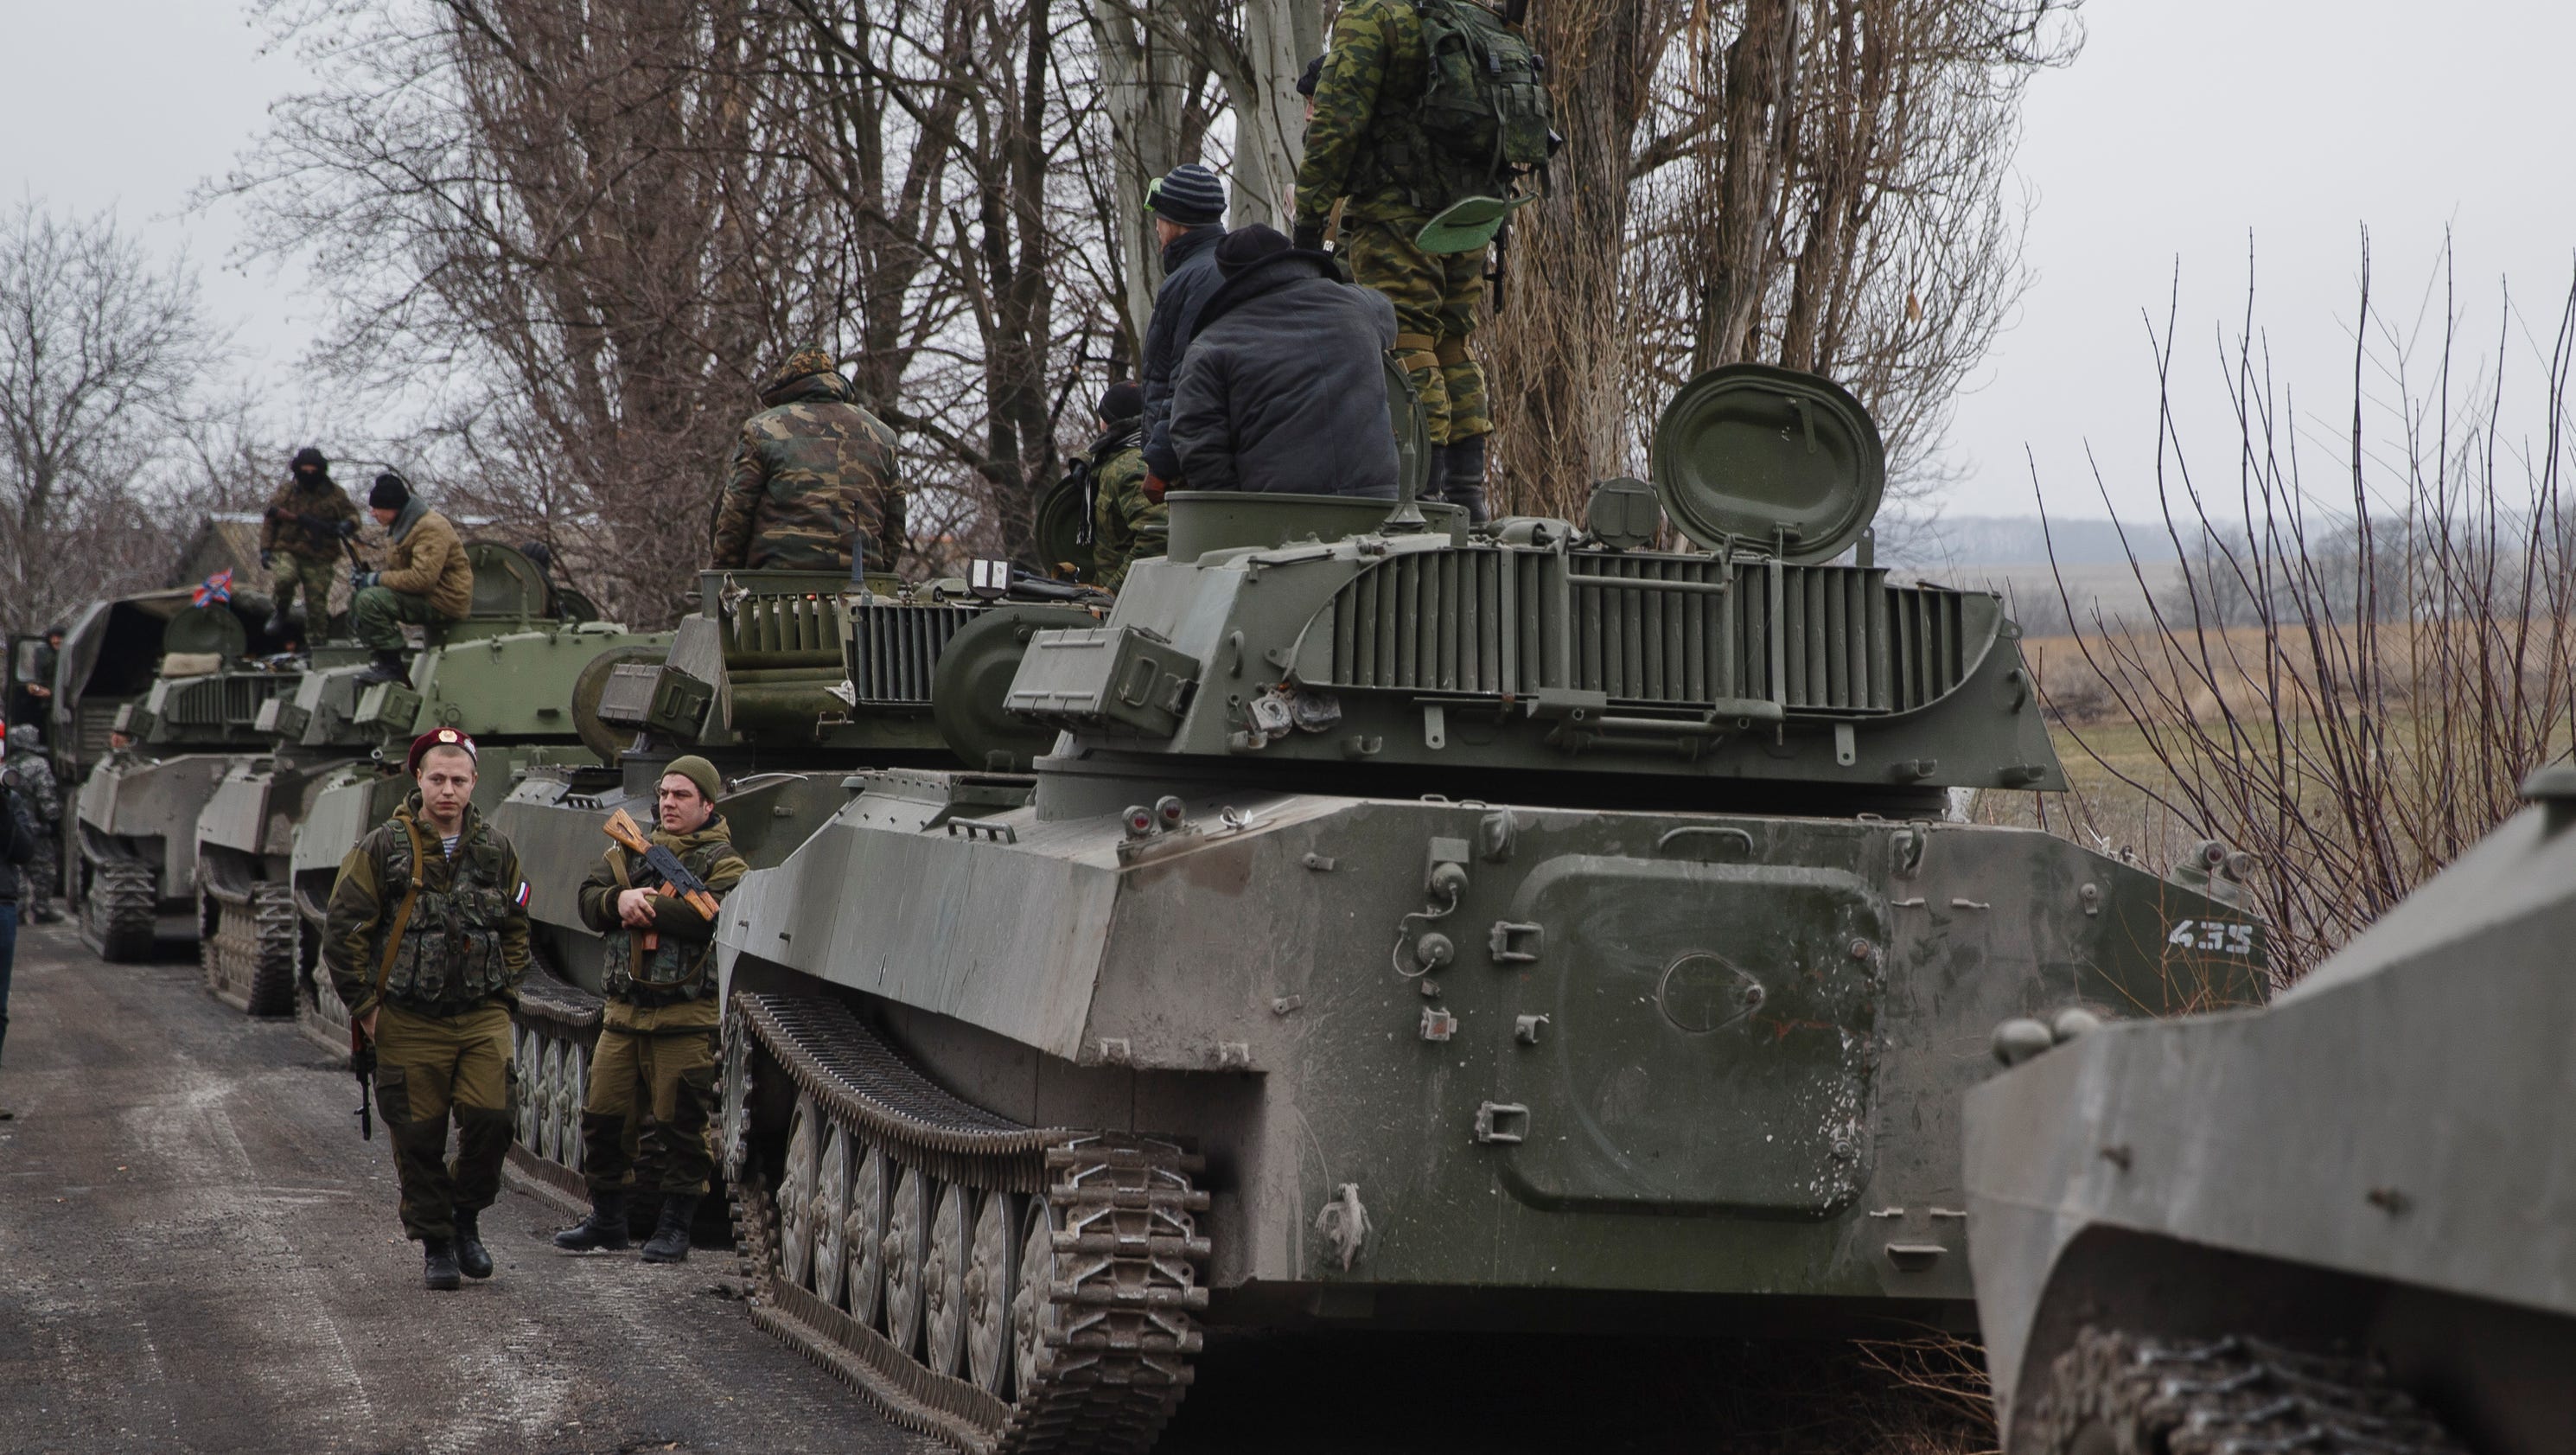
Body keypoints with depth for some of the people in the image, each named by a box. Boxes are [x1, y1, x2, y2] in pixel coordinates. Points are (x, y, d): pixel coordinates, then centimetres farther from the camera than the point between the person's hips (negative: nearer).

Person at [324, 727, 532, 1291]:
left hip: (483, 1017, 2)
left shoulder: (496, 851, 8)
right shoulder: (383, 849, -3)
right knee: (419, 1138, 1)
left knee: (491, 1118, -12)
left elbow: (516, 928, 20)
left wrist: (505, 993, 11)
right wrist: (365, 1006, -3)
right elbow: (342, 930, -2)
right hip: (409, 1022, -2)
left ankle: (467, 1216, 12)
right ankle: (435, 1243, 17)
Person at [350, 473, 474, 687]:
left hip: (444, 602, -11)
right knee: (356, 601, 8)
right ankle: (384, 661, 6)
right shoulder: (401, 526, 14)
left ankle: (391, 666, -19)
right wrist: (369, 576, 2)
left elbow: (423, 577, -30)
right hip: (423, 597, 11)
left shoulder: (431, 528, -20)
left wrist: (378, 579, -19)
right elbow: (397, 569, 22)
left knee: (369, 600, -26)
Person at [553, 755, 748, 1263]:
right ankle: (606, 1219, 22)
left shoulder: (723, 862, 0)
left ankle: (675, 1226, 10)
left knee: (678, 1125, -2)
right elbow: (589, 902, 4)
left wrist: (647, 908, -15)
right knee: (602, 1116, 8)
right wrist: (619, 901, -18)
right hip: (624, 1012, 5)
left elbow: (714, 915, -19)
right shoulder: (626, 853, 16)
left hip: (686, 1018, -5)